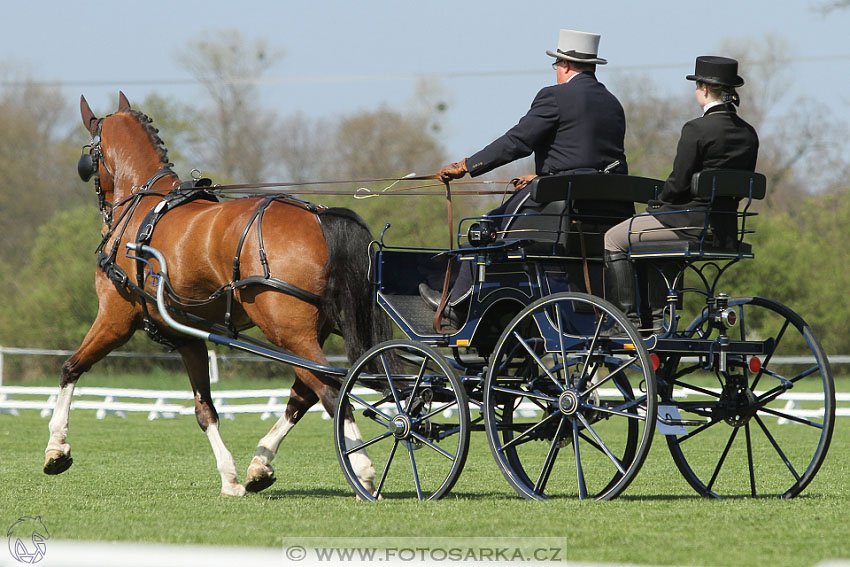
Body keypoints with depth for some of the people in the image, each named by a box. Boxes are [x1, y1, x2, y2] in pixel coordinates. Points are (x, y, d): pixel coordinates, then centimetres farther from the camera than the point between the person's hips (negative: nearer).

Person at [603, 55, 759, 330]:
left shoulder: (697, 130, -16)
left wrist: (656, 204, 5)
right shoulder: (748, 134, 7)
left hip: (692, 224, -8)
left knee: (614, 240, 8)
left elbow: (678, 183, -15)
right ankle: (655, 319, 29)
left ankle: (629, 319, 3)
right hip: (725, 230, 8)